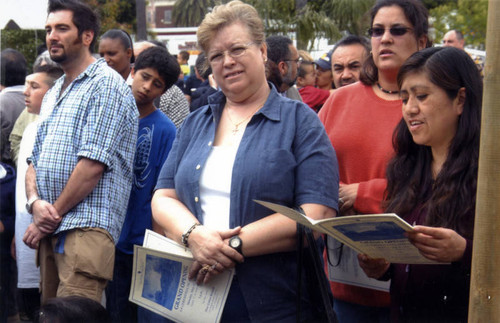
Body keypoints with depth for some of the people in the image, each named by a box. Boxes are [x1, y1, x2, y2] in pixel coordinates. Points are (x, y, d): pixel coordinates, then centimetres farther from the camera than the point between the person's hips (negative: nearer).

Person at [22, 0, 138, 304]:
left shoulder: (106, 85, -7)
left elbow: (93, 164, -15)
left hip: (87, 228, -8)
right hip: (50, 228, 8)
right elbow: (36, 160, 19)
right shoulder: (54, 94, 21)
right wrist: (35, 202, -3)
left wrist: (53, 214, -8)